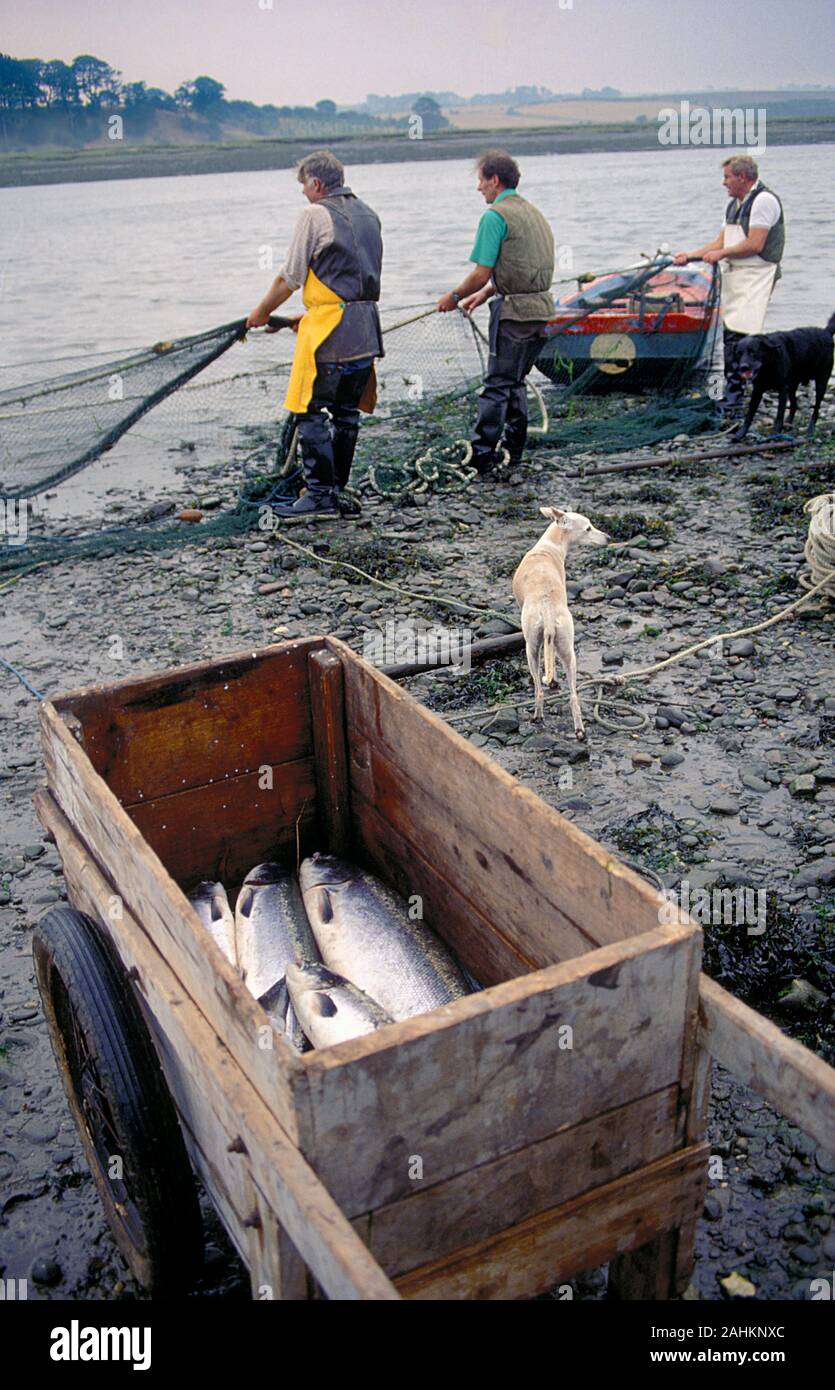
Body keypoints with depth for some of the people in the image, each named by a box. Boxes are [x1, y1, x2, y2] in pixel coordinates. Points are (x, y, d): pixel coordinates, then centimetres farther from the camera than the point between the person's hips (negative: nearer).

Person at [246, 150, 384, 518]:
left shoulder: (315, 215, -6)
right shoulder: (368, 215, 18)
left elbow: (290, 278, -5)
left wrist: (261, 313, 10)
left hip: (329, 333, -8)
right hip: (366, 329, 8)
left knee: (311, 412, -3)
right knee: (347, 413, 13)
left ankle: (320, 496, -5)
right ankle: (336, 490, 21)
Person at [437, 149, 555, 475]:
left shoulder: (495, 215, -11)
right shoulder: (533, 212, 17)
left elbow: (482, 273, -14)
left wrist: (454, 297, 1)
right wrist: (484, 294, 24)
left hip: (514, 312, -8)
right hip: (540, 308, 8)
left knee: (497, 385, -5)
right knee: (515, 381, 18)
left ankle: (482, 456, -3)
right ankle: (514, 451, 23)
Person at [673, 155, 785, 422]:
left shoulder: (764, 200, -10)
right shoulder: (734, 205, 21)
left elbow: (755, 245, -18)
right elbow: (720, 242, 22)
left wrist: (721, 255, -9)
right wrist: (690, 255, 11)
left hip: (754, 278, -10)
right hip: (733, 277, 10)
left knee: (738, 337, -17)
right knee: (730, 337, 9)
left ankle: (733, 401, -19)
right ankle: (732, 399, 15)